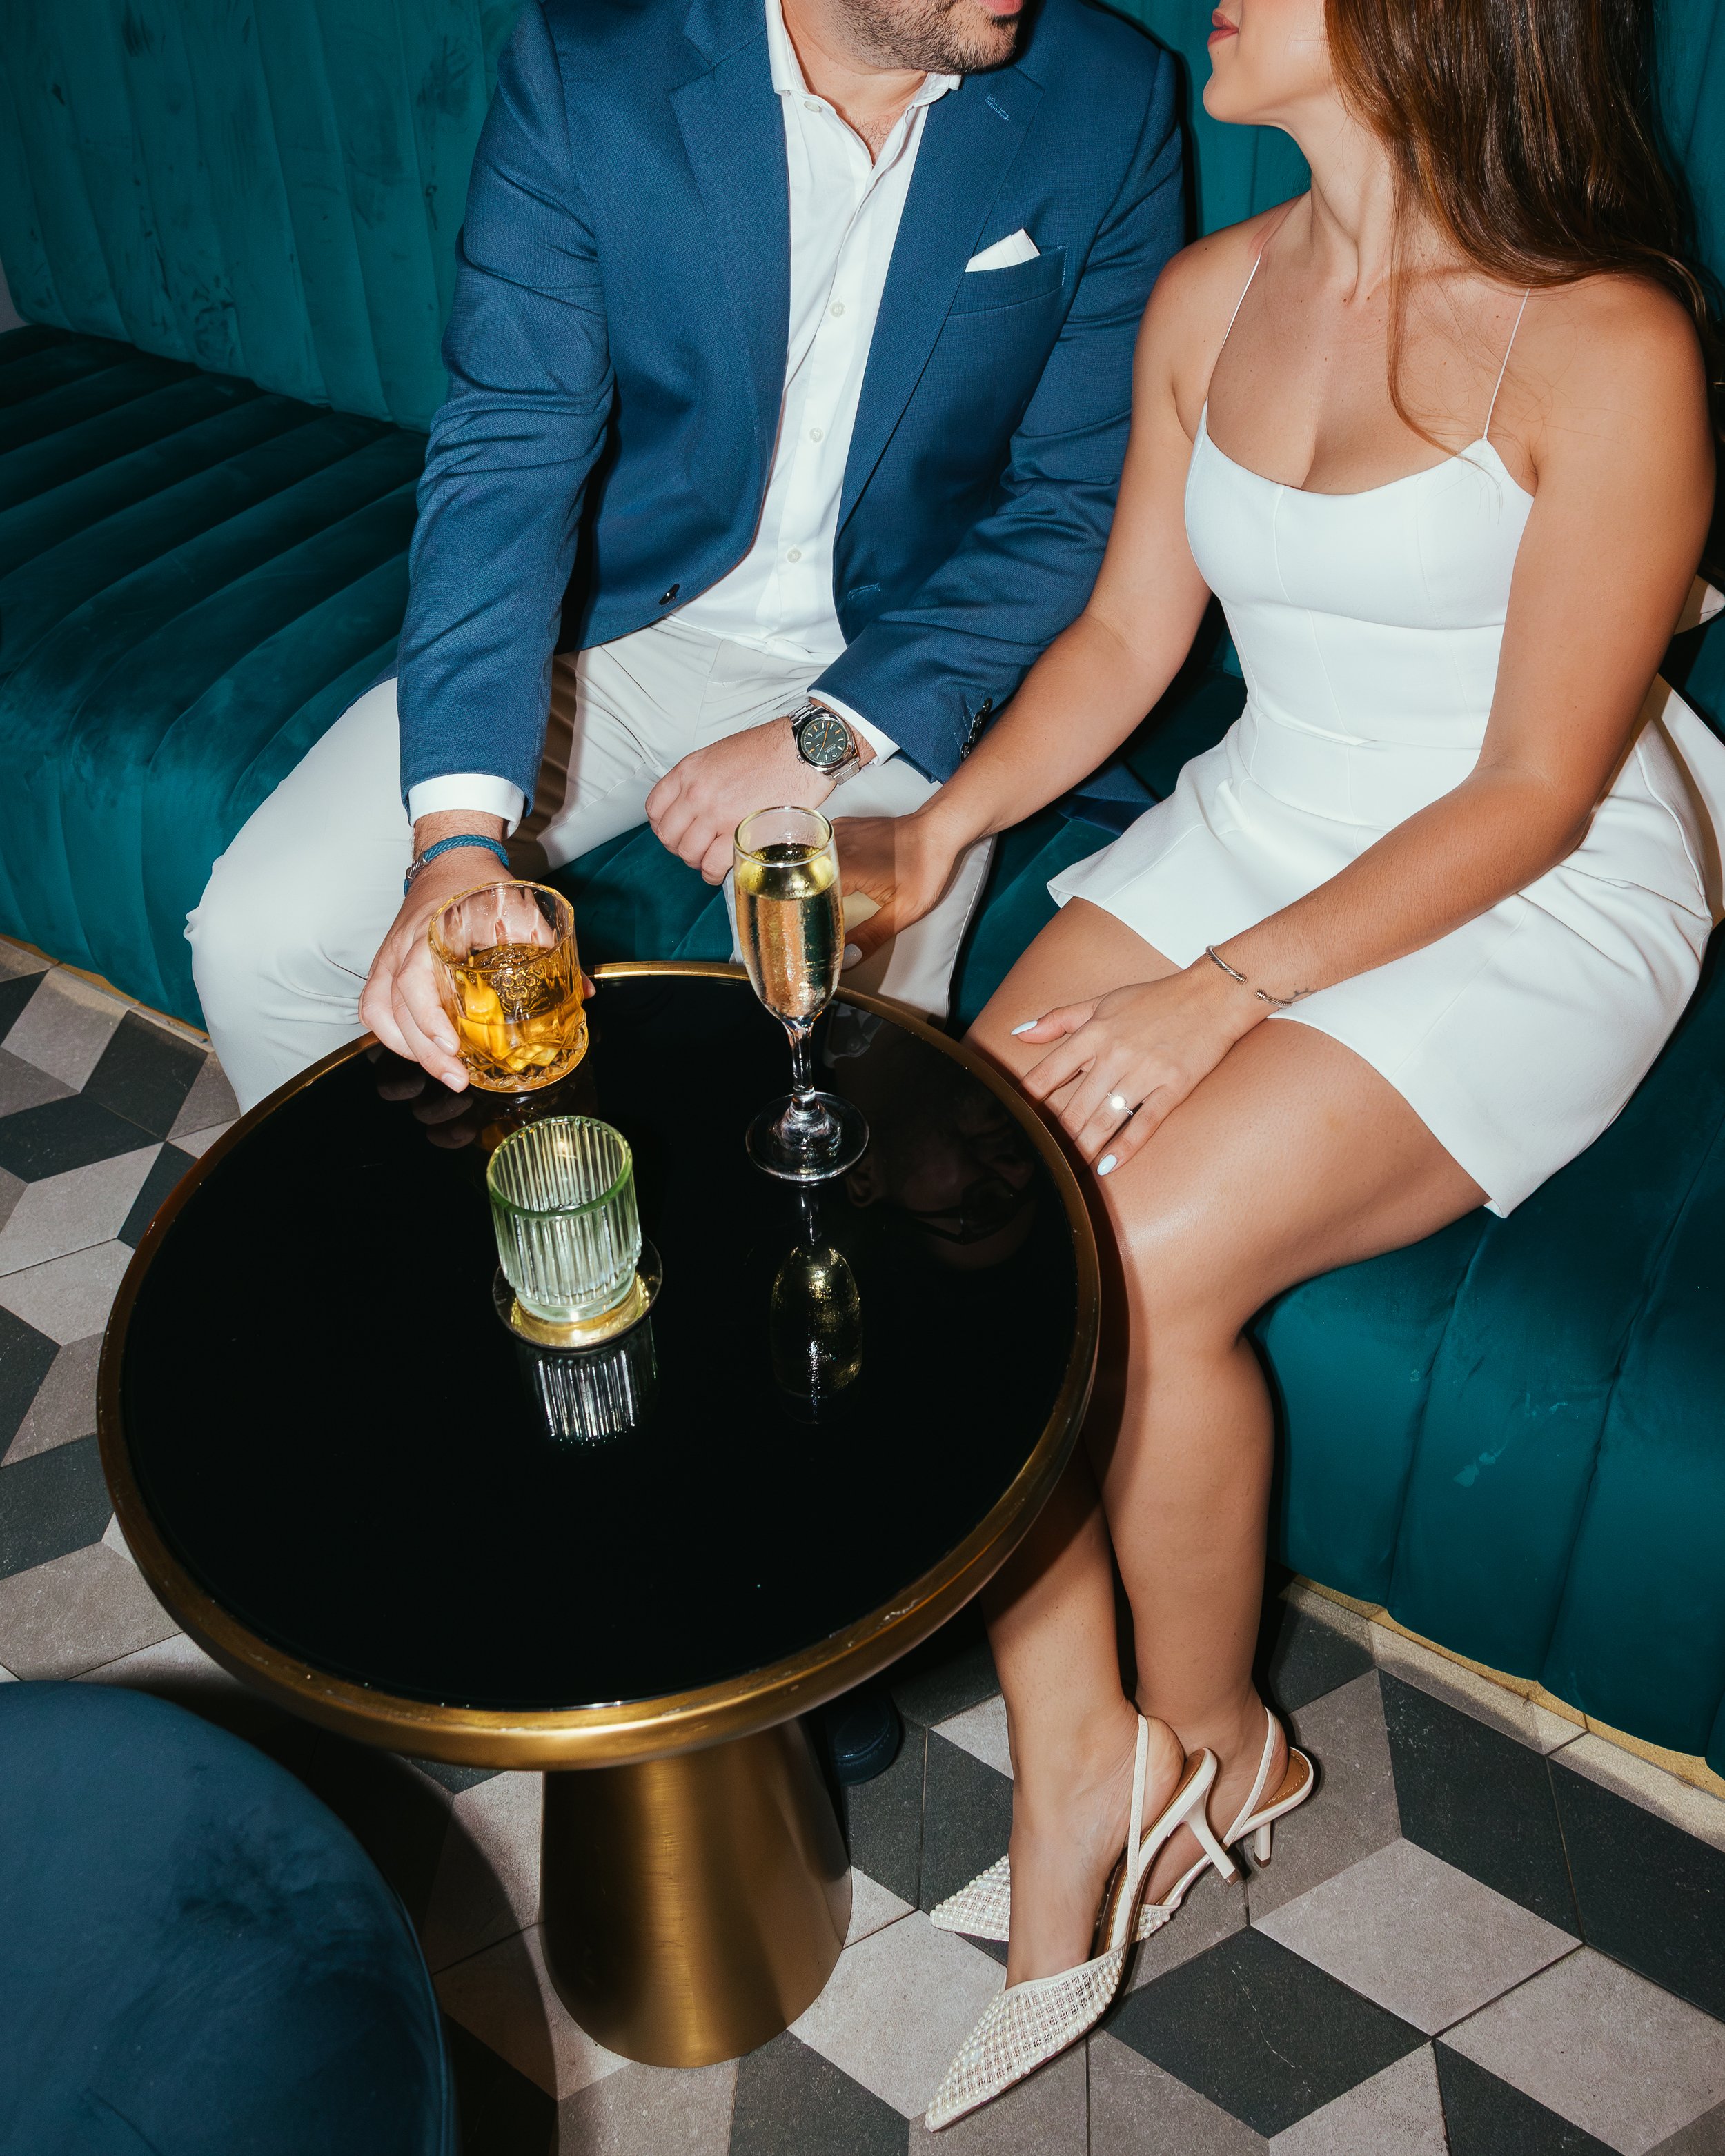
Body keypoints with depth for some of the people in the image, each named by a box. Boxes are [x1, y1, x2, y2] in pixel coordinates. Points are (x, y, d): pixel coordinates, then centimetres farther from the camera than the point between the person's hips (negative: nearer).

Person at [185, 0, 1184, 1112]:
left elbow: (1081, 504, -5)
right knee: (256, 941, -10)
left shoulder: (1108, 104, -8)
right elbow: (510, 452, -15)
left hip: (884, 678, 0)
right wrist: (457, 840, -30)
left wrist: (825, 739, -17)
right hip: (615, 618, 1)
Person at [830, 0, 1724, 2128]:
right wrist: (942, 827, -7)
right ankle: (1071, 1755, -2)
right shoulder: (1208, 300, 4)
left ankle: (1212, 1744, 5)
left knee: (1141, 1266, -25)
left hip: (1528, 906, -5)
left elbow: (1531, 797, -16)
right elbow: (1127, 635, 9)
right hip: (1253, 827, 6)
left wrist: (1219, 995, -23)